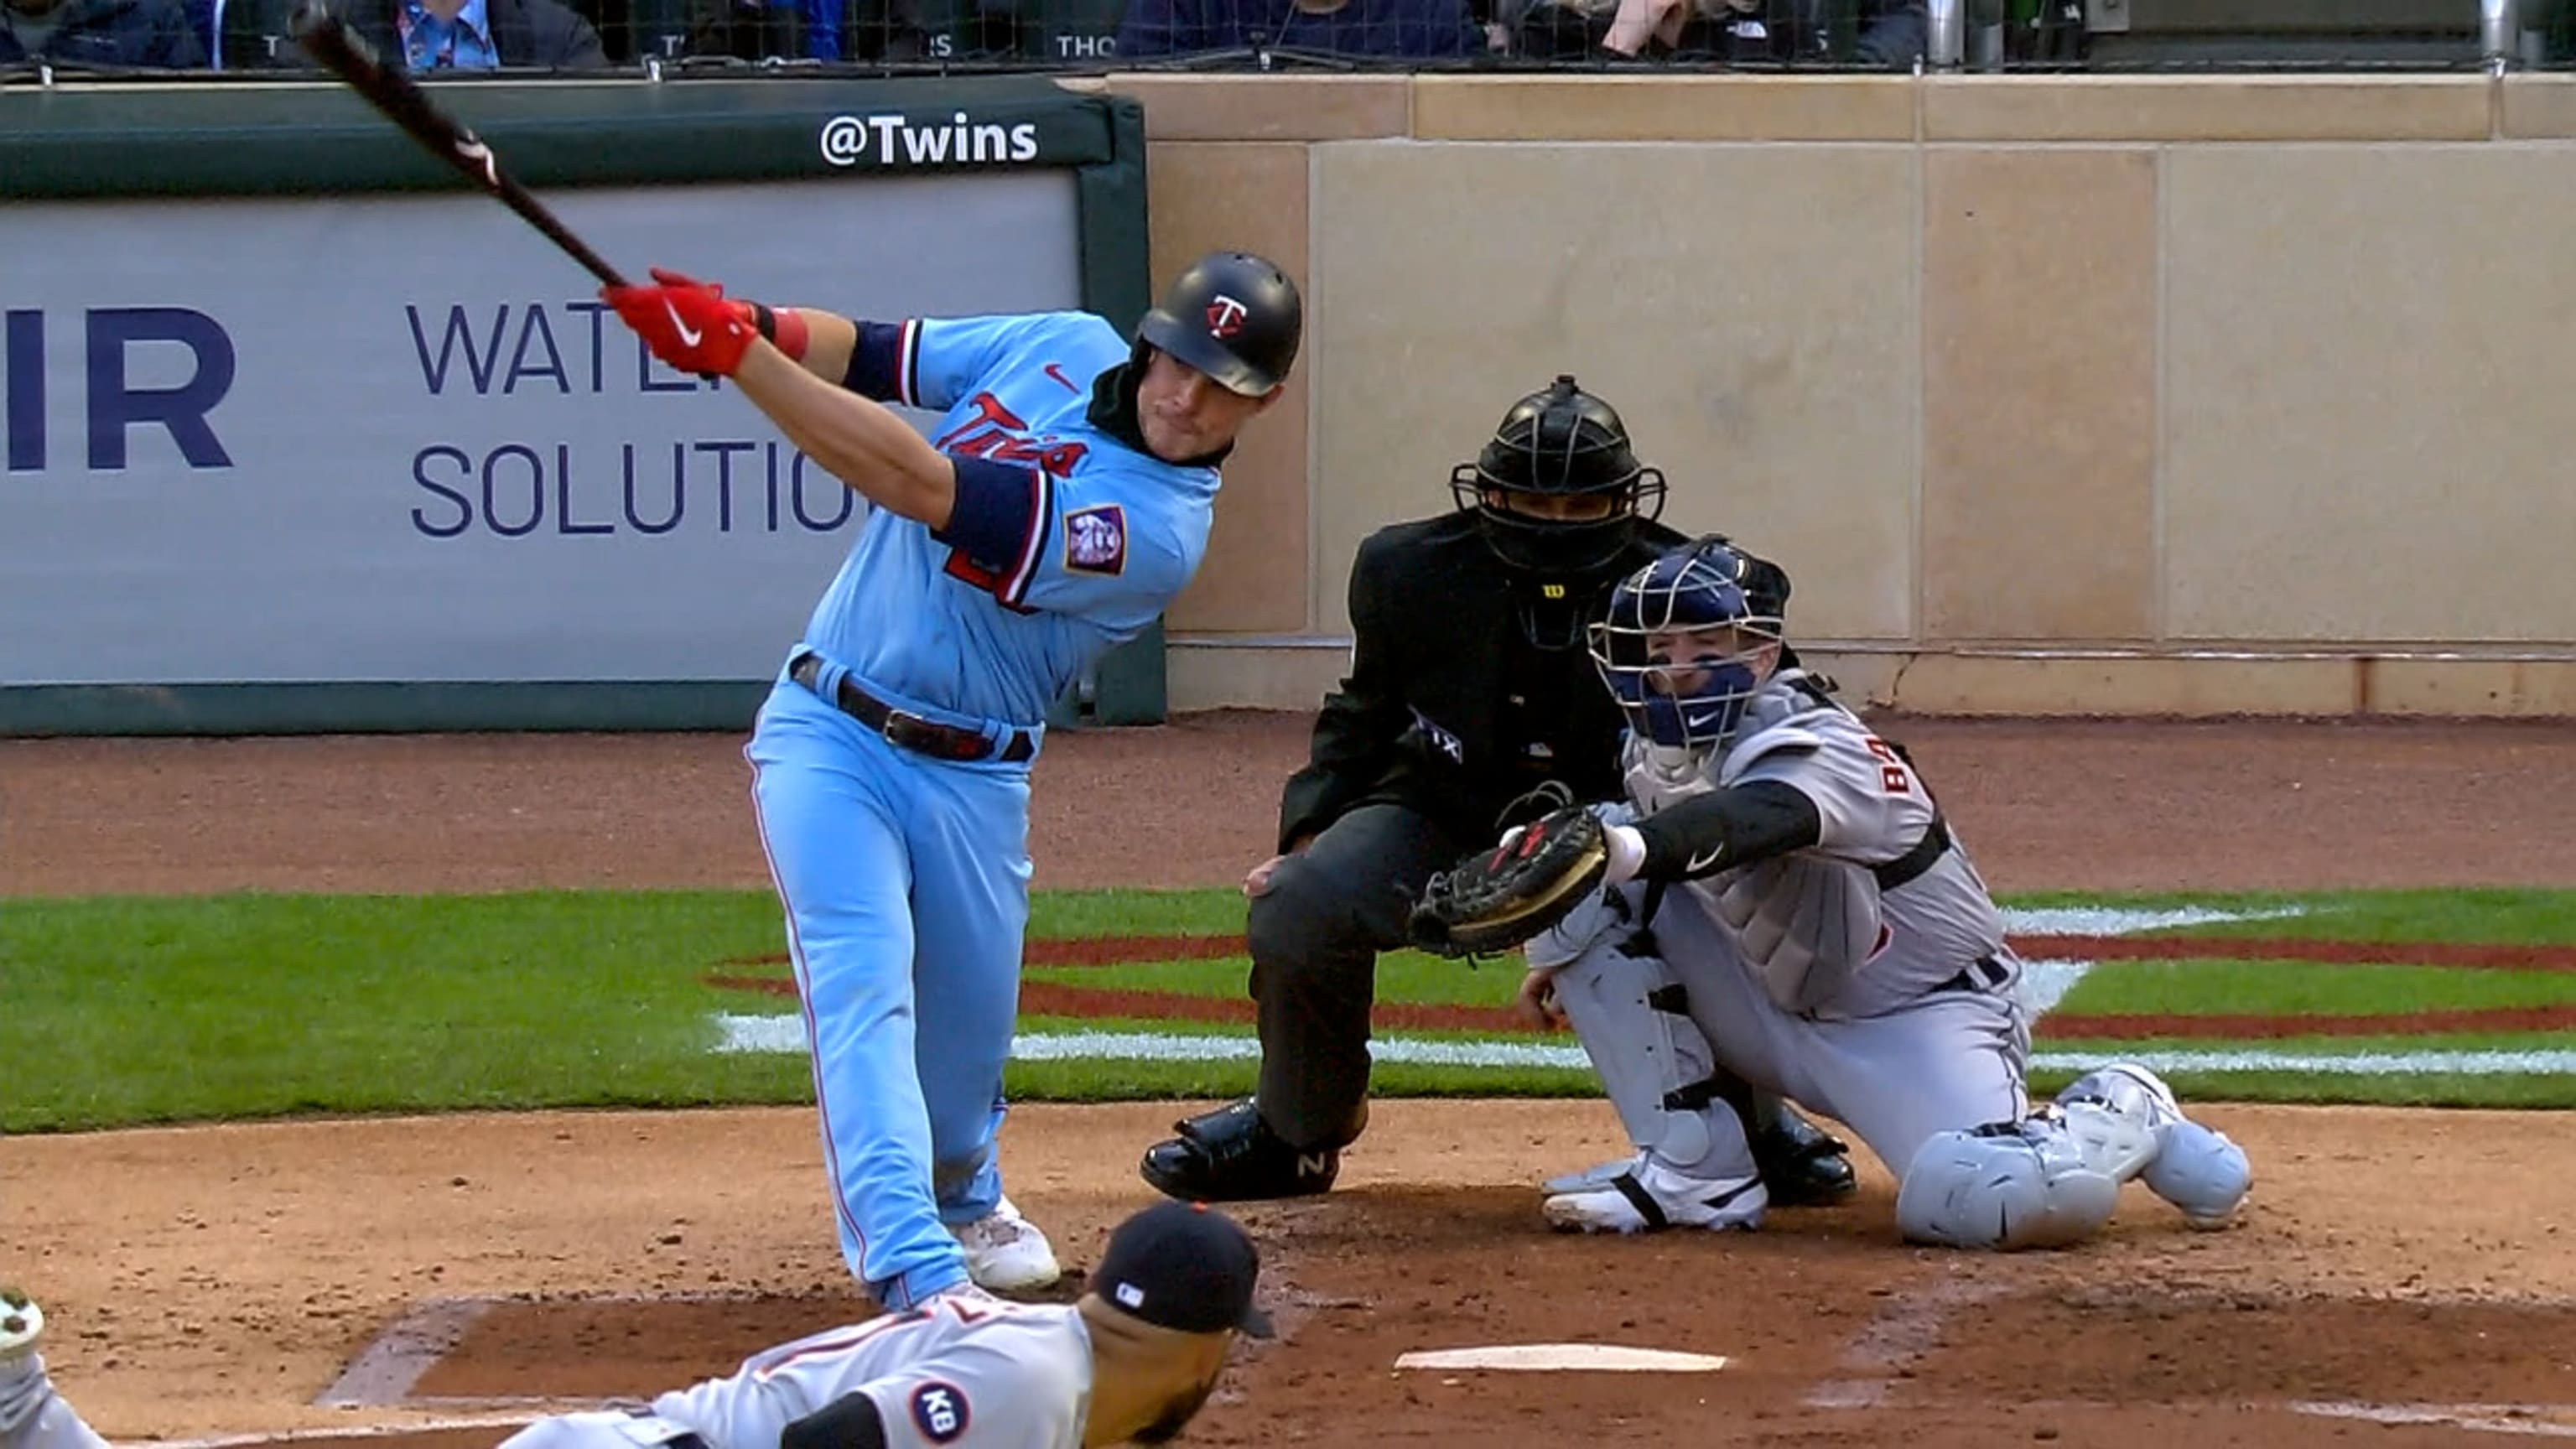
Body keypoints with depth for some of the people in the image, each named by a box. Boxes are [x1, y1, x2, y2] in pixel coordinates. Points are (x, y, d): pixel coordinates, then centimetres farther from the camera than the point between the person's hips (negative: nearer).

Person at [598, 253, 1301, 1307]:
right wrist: (752, 329, -20)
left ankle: (962, 1196, 46)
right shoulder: (1063, 348, -3)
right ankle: (915, 1270, -28)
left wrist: (732, 351, -31)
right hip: (827, 734, 1)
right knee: (864, 987, -17)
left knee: (967, 1024, 12)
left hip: (972, 781, -1)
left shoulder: (1160, 529, -20)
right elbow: (865, 354, 5)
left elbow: (923, 489, -28)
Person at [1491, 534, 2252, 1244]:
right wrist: (1561, 950, -2)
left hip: (1918, 1022, -7)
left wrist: (1627, 846, -70)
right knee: (1591, 900, -9)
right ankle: (1693, 1172, -5)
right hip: (1784, 1018, 7)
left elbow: (1754, 821, -50)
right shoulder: (1655, 751, -2)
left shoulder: (1818, 750, -26)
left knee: (1991, 1202, -35)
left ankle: (2120, 1117, 2)